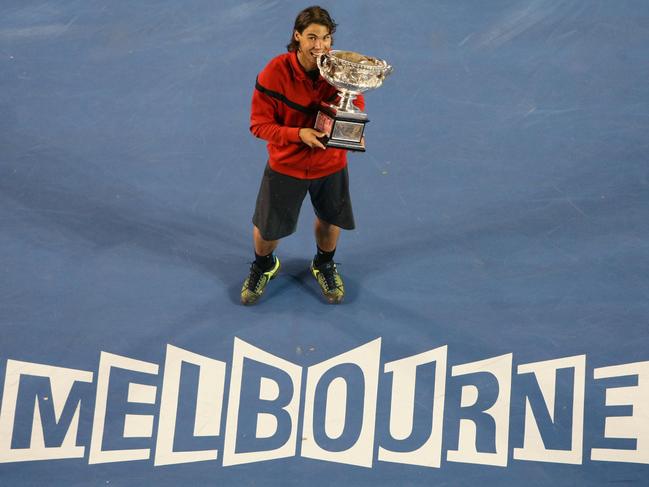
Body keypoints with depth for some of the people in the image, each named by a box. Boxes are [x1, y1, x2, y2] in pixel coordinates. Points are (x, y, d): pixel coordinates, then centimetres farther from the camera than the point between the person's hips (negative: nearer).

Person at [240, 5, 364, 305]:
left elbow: (356, 106, 0)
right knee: (267, 227, 14)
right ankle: (264, 266, 49)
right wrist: (298, 134, -34)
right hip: (286, 165, -2)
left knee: (330, 219, 23)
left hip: (331, 164, 2)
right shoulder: (276, 72, -24)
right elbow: (259, 124, -19)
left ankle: (324, 265, 55)